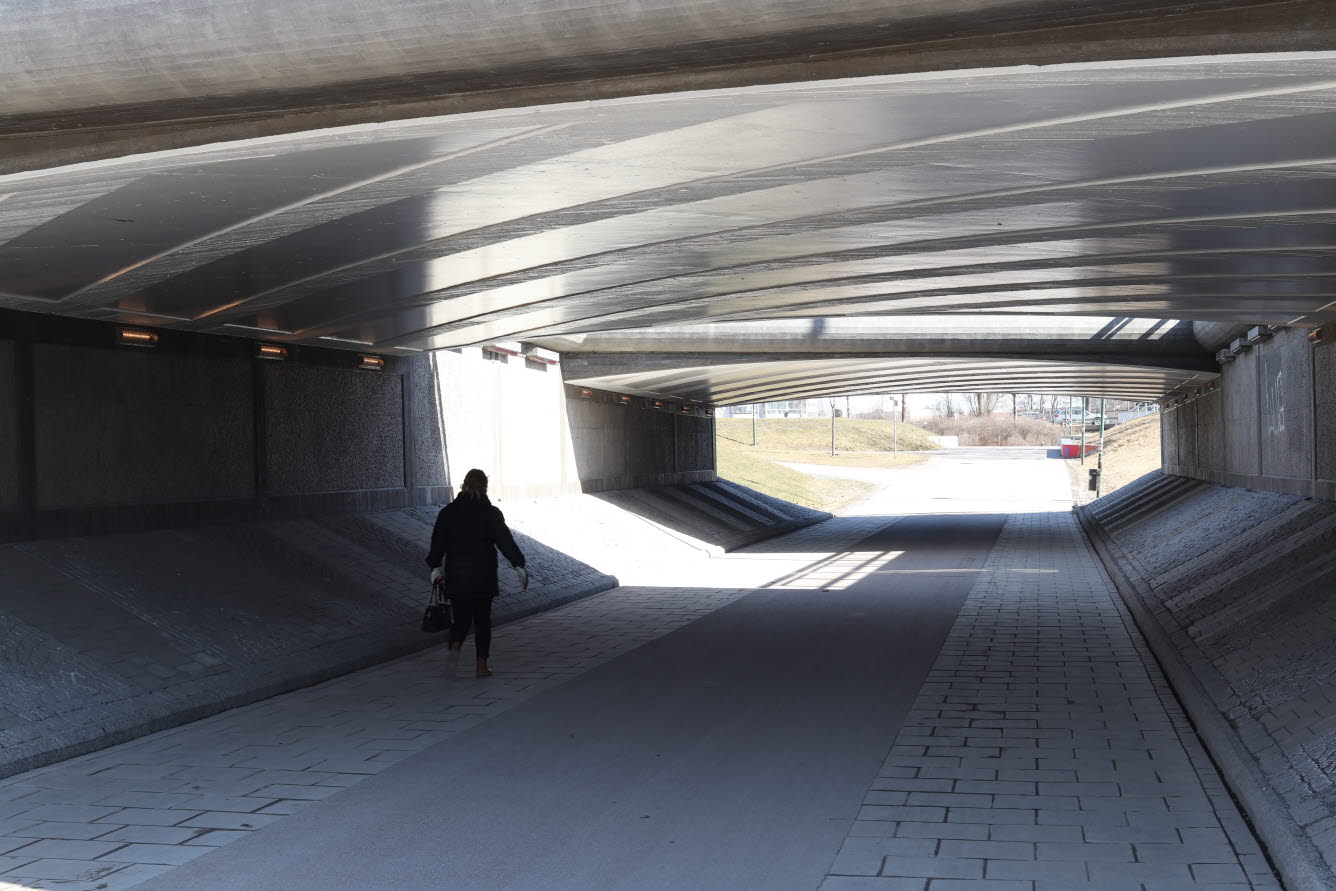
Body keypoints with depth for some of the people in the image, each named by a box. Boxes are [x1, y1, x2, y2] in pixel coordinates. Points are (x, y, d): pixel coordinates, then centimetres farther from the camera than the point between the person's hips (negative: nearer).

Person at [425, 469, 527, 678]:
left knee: (461, 618, 10)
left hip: (456, 576, 2)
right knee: (482, 620, 9)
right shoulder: (491, 513, -5)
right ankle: (482, 665, 8)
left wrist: (436, 567, 14)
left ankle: (455, 649, -18)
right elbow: (505, 542, -8)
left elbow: (438, 543, 3)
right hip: (484, 578, -2)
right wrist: (519, 566, -4)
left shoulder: (447, 512, 1)